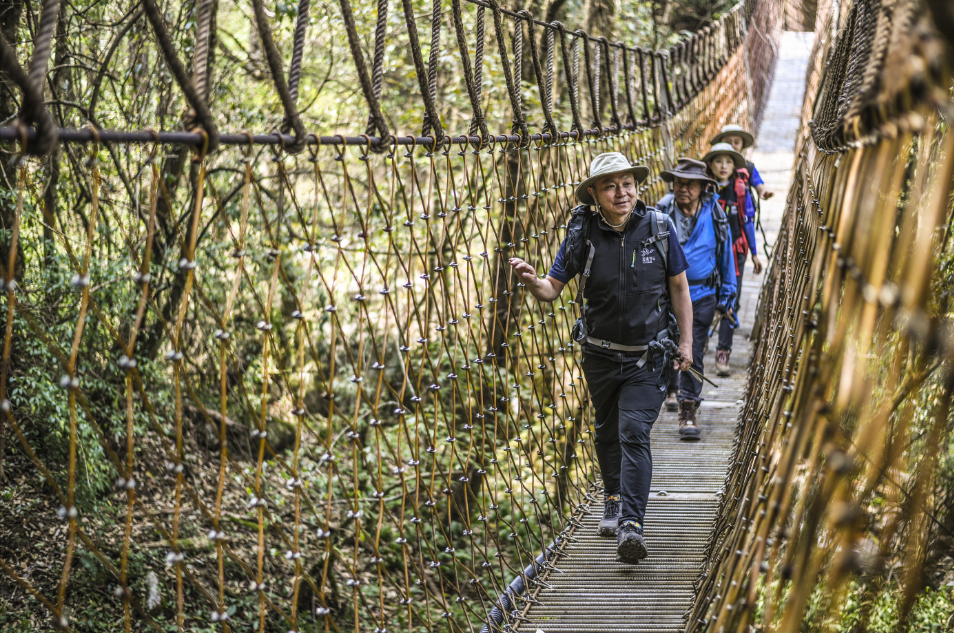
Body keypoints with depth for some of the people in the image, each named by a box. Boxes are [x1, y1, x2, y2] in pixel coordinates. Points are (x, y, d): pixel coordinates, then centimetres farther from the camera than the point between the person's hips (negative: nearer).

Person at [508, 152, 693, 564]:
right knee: (608, 432, 18)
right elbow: (552, 289, -7)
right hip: (600, 355, 2)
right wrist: (531, 281, -30)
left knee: (634, 433, -16)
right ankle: (614, 501, 42)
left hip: (648, 356, -2)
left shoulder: (658, 228, -9)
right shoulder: (583, 234, -9)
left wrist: (686, 341, 1)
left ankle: (631, 526, -21)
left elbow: (679, 286, 2)